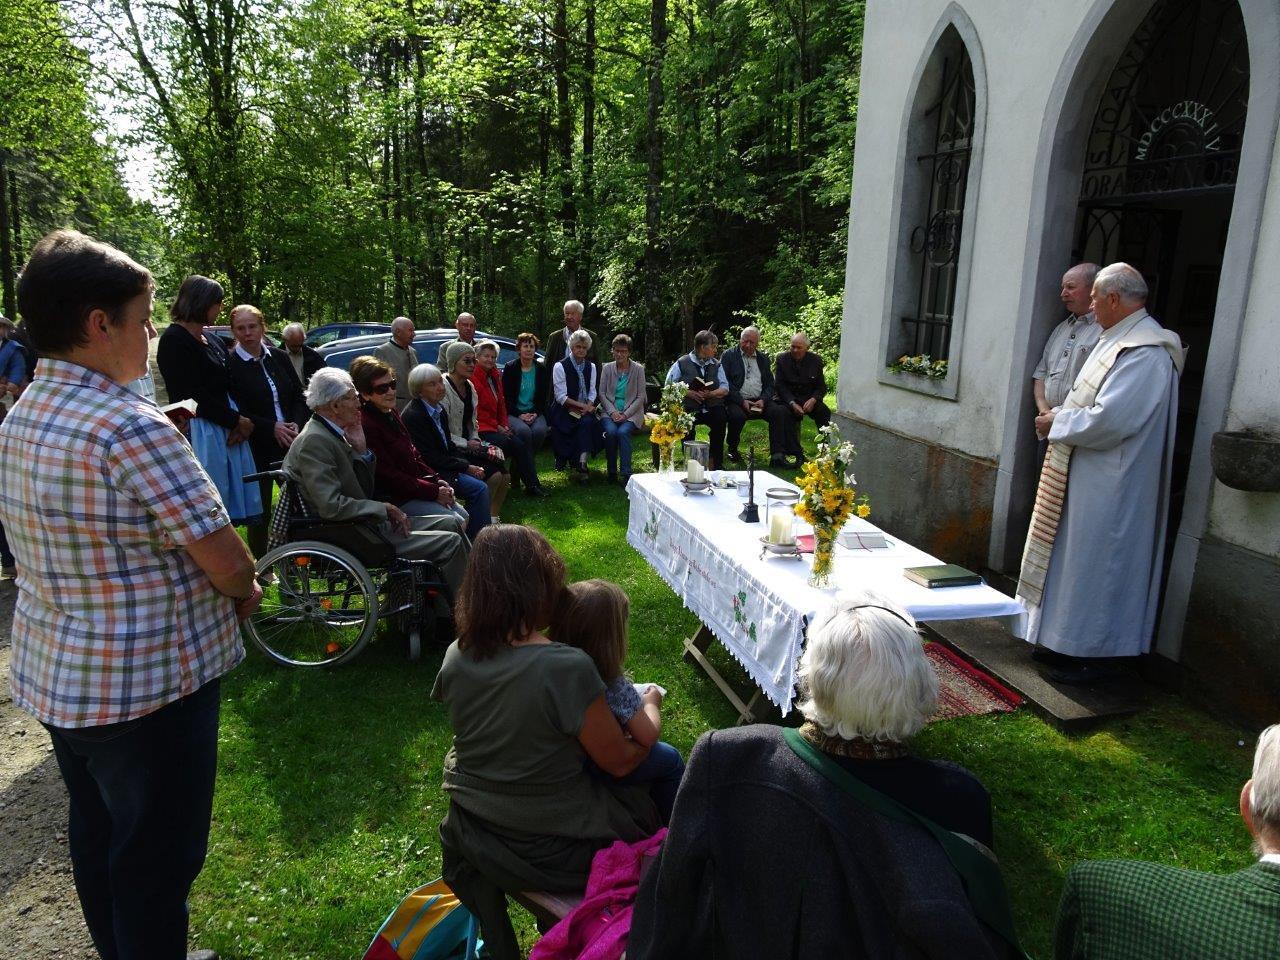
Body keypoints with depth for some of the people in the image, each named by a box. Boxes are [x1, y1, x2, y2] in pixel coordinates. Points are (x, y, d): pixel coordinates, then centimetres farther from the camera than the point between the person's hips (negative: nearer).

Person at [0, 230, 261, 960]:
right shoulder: (133, 428, -24)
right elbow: (224, 558, -22)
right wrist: (245, 592, -2)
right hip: (149, 682, -9)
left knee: (98, 837, 24)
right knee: (157, 858, 8)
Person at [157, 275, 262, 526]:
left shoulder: (213, 341, 15)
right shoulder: (174, 340, -9)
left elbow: (228, 387, 13)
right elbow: (194, 396, -14)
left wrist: (241, 421, -5)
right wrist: (237, 420, -10)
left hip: (228, 428, 8)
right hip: (199, 433, -8)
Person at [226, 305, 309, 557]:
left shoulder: (278, 357, 9)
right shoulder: (229, 365, -5)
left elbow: (299, 396, 11)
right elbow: (236, 413, -11)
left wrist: (296, 425, -6)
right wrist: (272, 427, -19)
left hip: (290, 441, 4)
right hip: (257, 448, -4)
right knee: (260, 511, 4)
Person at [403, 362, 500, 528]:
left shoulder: (439, 408, 8)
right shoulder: (414, 415, -18)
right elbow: (431, 458, -19)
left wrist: (468, 463, -3)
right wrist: (466, 467, -14)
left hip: (445, 463, 9)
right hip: (431, 472, -9)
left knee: (496, 474, 1)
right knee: (479, 488, -20)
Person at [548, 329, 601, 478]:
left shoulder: (591, 367, 13)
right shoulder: (560, 367, -3)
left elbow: (592, 392, 10)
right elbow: (561, 397, -9)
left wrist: (589, 405, -11)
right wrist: (581, 405, -15)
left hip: (585, 410, 4)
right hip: (564, 411, -3)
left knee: (588, 422, -31)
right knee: (586, 422, -31)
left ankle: (582, 461, -27)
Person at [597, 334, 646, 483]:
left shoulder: (638, 369, 3)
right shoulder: (607, 368, 8)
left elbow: (640, 396, 0)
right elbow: (602, 393, 6)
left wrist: (626, 414, -11)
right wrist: (613, 412, -9)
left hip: (631, 413, -1)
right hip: (610, 412, 1)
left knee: (623, 431, -31)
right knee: (610, 431, -29)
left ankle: (627, 475, -27)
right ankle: (612, 472, -14)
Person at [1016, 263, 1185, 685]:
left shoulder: (1146, 353, -21)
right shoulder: (1117, 339, 12)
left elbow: (1108, 421, -27)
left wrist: (1056, 423, -13)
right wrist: (1059, 417, 4)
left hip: (1109, 487, -10)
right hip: (1086, 478, 10)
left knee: (1096, 563, 0)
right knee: (1076, 556, 16)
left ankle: (1093, 653, 13)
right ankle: (1066, 639, 28)